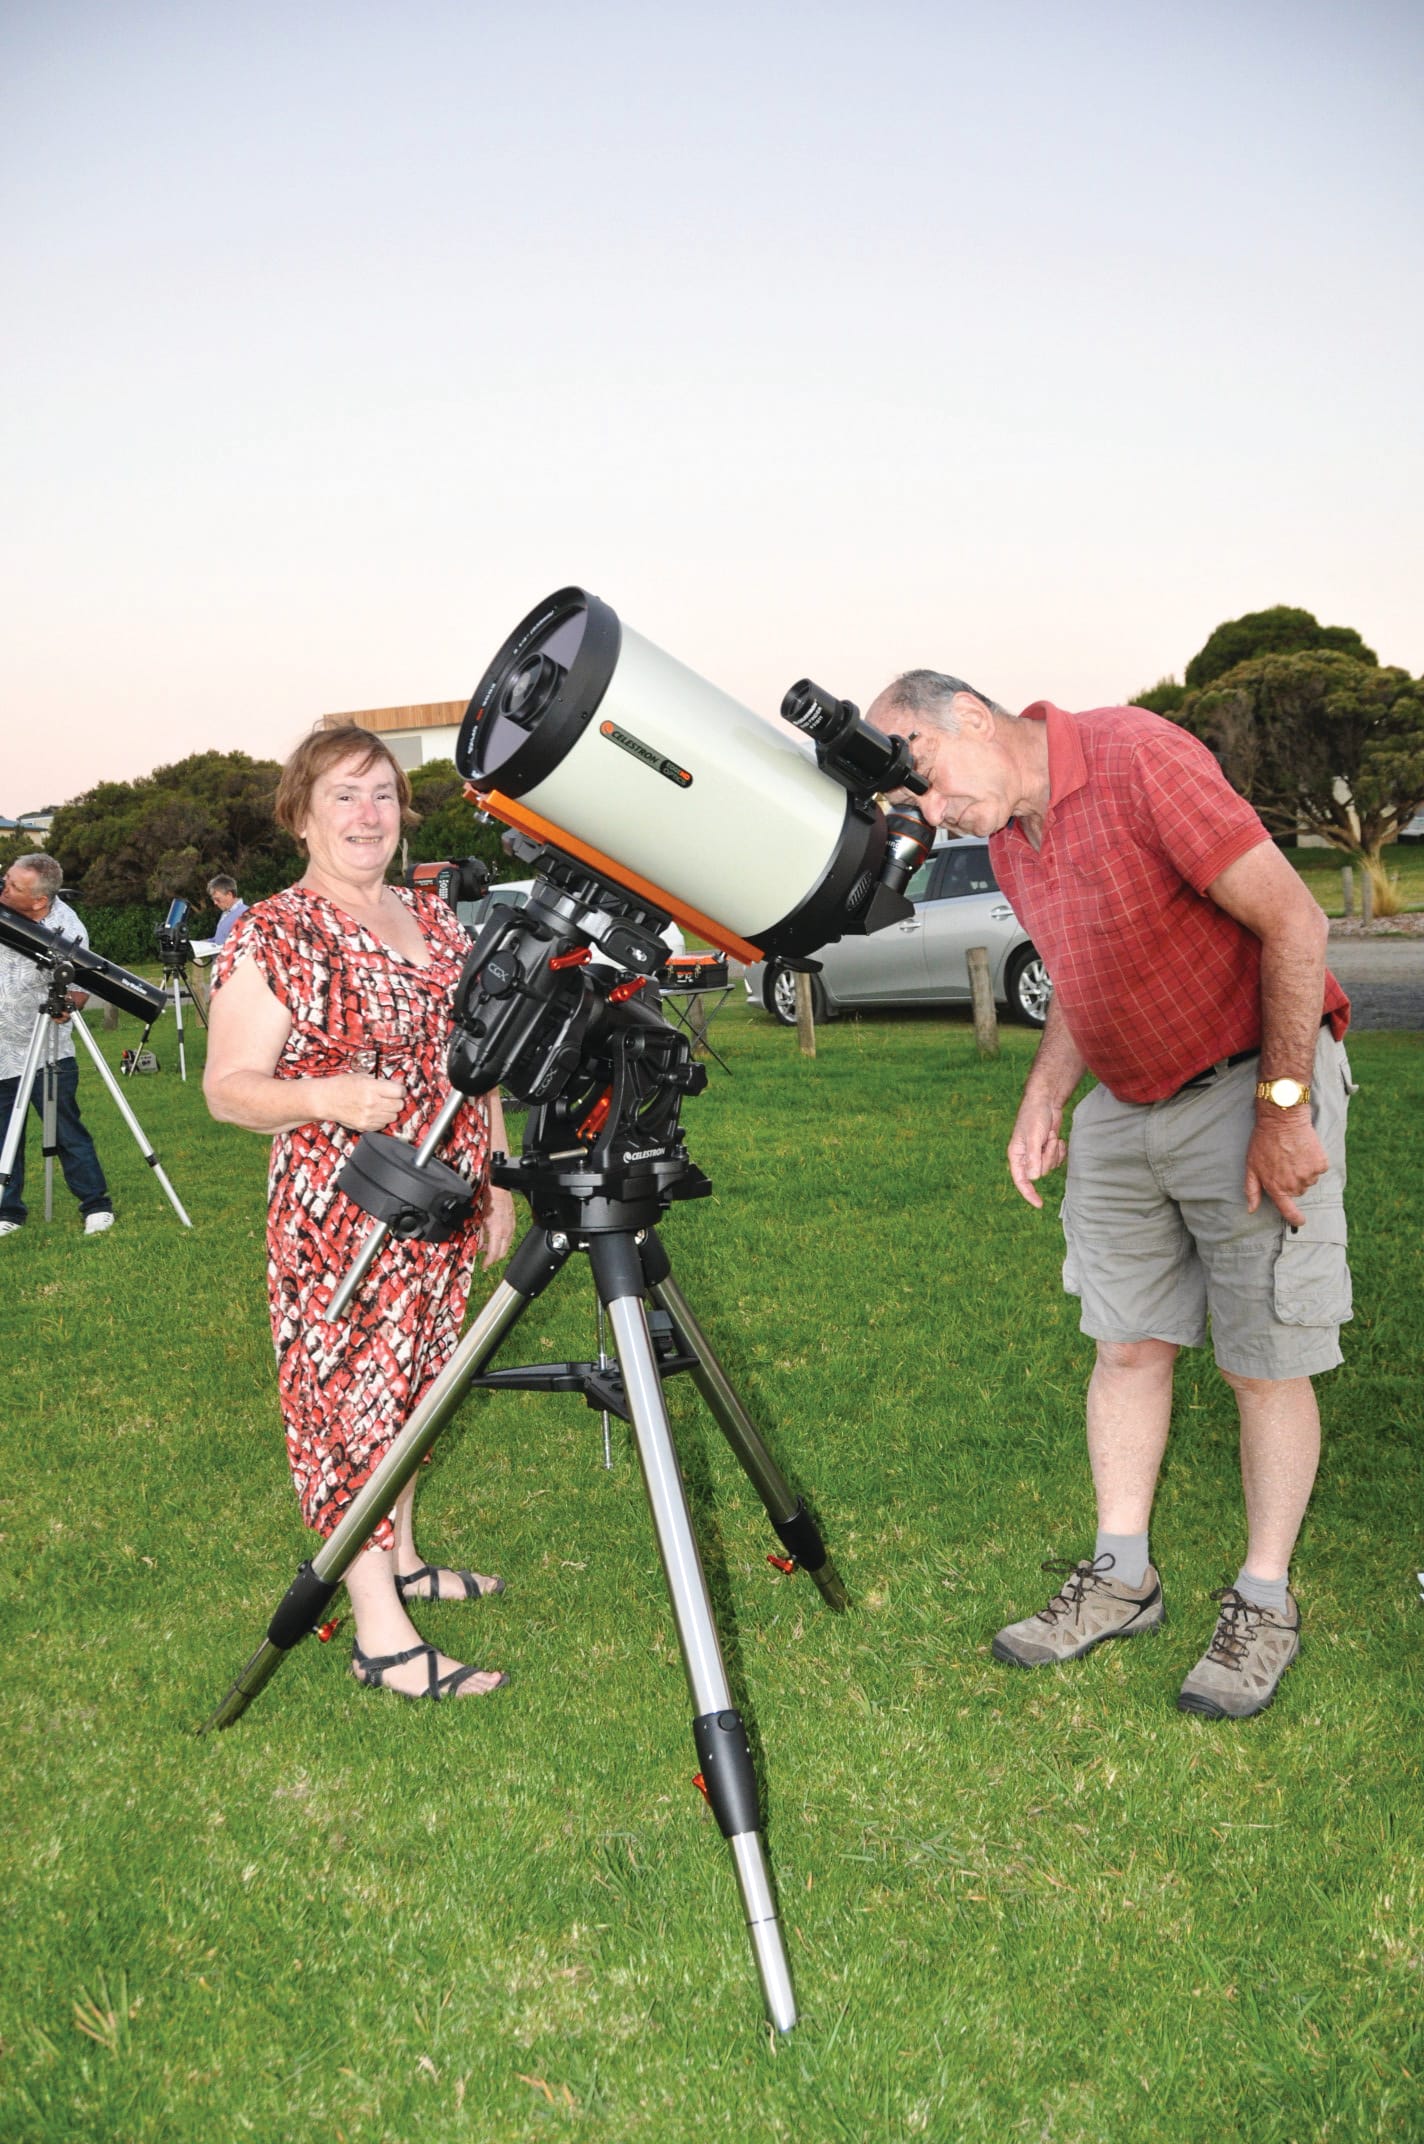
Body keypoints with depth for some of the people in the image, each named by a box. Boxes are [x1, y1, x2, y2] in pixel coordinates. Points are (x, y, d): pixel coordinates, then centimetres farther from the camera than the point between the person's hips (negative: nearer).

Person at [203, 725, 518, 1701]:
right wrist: (322, 1096, -30)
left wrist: (497, 1181, 15)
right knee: (349, 1399, -1)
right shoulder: (271, 935, -11)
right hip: (336, 1217, -7)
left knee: (408, 1386, 18)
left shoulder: (436, 916, 9)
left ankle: (403, 1560, 35)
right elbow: (228, 1088, -12)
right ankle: (382, 1636, 7)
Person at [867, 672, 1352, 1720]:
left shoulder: (1137, 755, -20)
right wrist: (1042, 1099, 3)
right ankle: (1121, 1576, 21)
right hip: (1124, 1111, 8)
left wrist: (1283, 1107, -20)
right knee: (1130, 1345, 9)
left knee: (1266, 1359, 1)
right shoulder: (1008, 837, 5)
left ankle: (1263, 1606, 14)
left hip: (1254, 1090, -7)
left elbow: (1293, 919, -20)